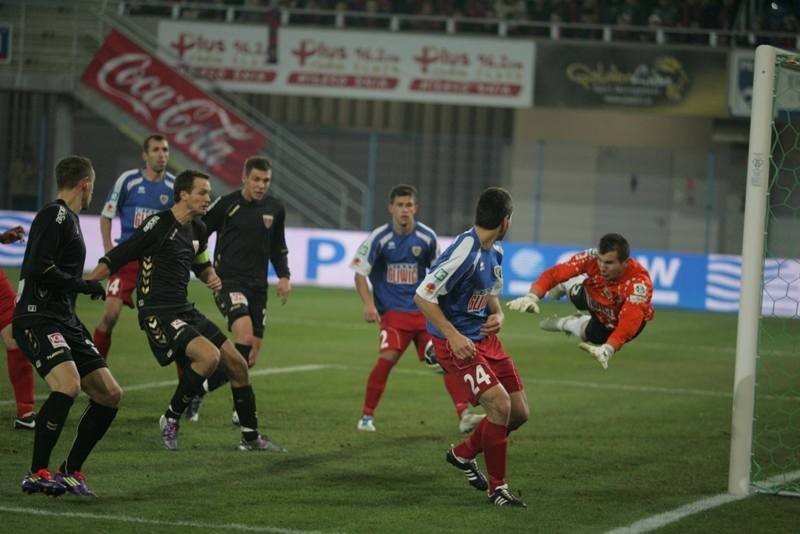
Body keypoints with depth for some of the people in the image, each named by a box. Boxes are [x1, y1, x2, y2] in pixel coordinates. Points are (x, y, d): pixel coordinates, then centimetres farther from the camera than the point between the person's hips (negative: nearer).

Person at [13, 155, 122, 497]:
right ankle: (37, 474, -24)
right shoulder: (54, 215, -9)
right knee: (68, 385, -30)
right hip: (37, 319, -10)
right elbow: (38, 267, -20)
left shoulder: (69, 218, 21)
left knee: (110, 394, 4)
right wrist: (83, 286, -13)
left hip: (65, 321, 10)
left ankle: (70, 472, 12)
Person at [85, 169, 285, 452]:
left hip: (185, 310, 9)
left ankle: (250, 437, 18)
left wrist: (212, 277, 8)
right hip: (158, 313, -9)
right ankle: (171, 419, -8)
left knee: (237, 364, 5)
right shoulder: (159, 224, -14)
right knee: (209, 355, -27)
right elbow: (115, 259, -13)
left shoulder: (197, 229, 11)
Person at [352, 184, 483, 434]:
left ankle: (464, 415, -6)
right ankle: (367, 416, -5)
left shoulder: (427, 237, 1)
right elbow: (360, 273, -3)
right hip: (392, 312, -3)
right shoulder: (379, 238, -6)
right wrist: (368, 304, -16)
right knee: (387, 357, -22)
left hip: (424, 311, 3)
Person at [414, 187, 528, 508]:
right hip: (456, 342, -9)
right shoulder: (464, 253, -24)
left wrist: (497, 315, 0)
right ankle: (497, 488, -6)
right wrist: (453, 336, -25)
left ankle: (463, 454, 32)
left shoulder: (495, 251, 6)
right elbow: (422, 296, -23)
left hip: (484, 337, 9)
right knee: (500, 404, -20)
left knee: (519, 412, 8)